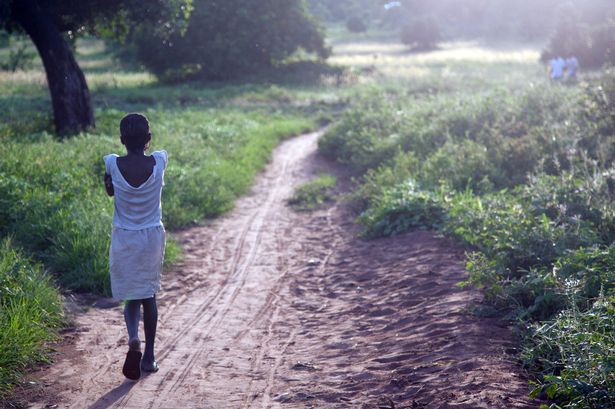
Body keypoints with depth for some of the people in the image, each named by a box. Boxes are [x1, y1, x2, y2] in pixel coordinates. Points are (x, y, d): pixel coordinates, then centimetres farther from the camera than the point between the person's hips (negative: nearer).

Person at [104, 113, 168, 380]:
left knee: (131, 296, 10)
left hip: (124, 239, -1)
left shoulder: (113, 164, -13)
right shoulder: (159, 161, -11)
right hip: (153, 237, 1)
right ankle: (149, 356, 18)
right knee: (149, 295, 15)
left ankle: (133, 339, -18)